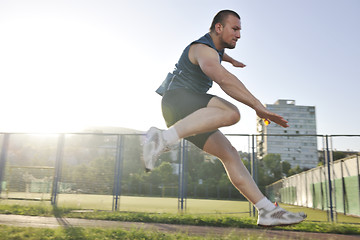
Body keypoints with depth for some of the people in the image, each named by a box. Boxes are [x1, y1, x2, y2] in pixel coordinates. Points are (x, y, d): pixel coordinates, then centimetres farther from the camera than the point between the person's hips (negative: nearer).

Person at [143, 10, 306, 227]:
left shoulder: (214, 47, 21)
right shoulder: (203, 49, -12)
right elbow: (224, 79, -32)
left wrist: (232, 60, 66)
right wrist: (258, 106, -39)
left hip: (192, 114, 9)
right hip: (177, 98, -9)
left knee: (230, 154, -4)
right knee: (230, 113, -37)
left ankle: (268, 211, -5)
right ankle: (164, 139, -37)